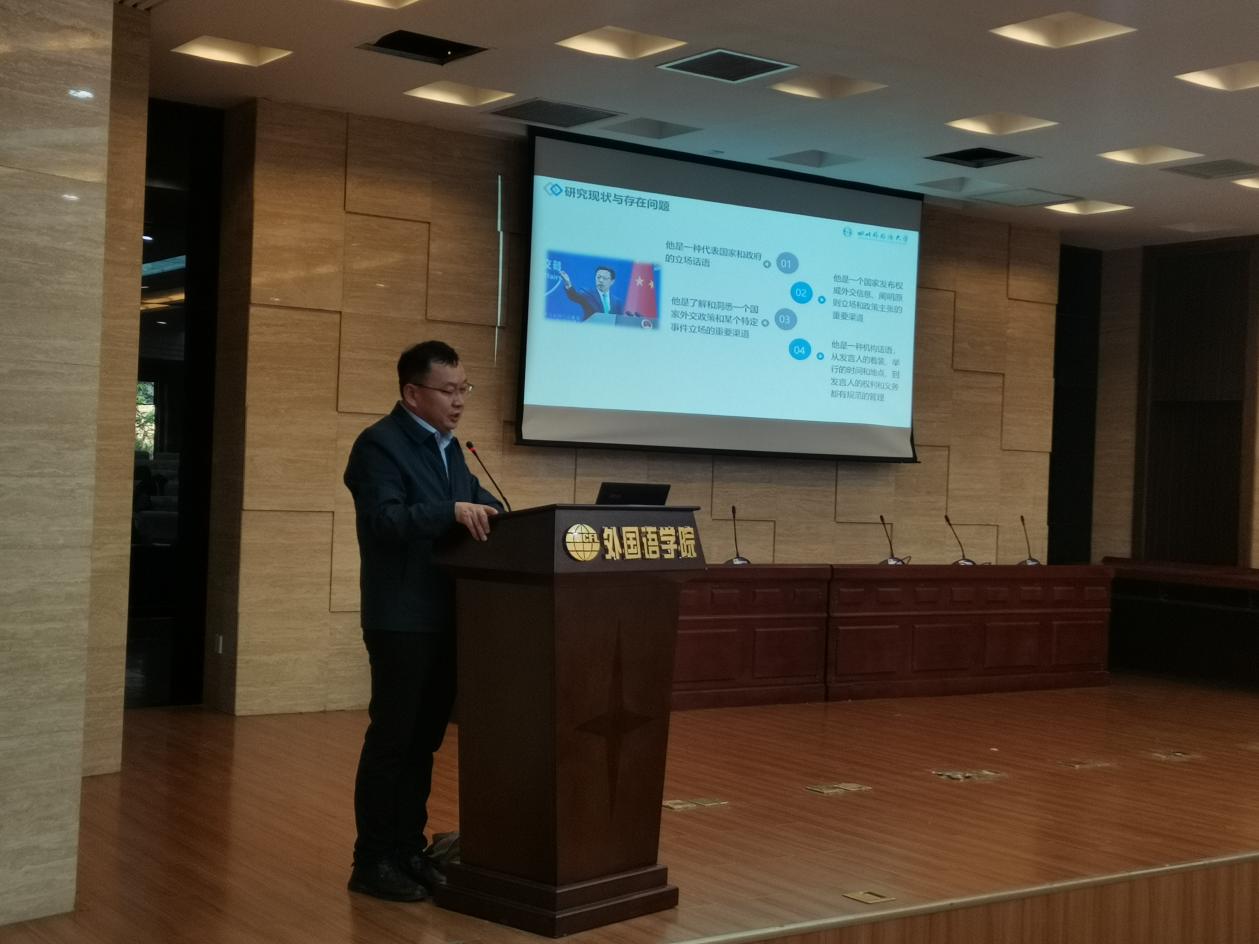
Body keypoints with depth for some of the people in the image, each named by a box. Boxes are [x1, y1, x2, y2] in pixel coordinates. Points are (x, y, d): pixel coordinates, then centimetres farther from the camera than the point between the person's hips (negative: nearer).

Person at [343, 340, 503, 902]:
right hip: (402, 620, -8)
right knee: (391, 740, -1)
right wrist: (452, 512, -33)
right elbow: (385, 521, -23)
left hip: (445, 617, 8)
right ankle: (372, 862, 8)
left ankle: (408, 850, 22)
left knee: (424, 740, 13)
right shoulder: (379, 444, -11)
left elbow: (480, 505, 15)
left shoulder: (448, 446, 16)